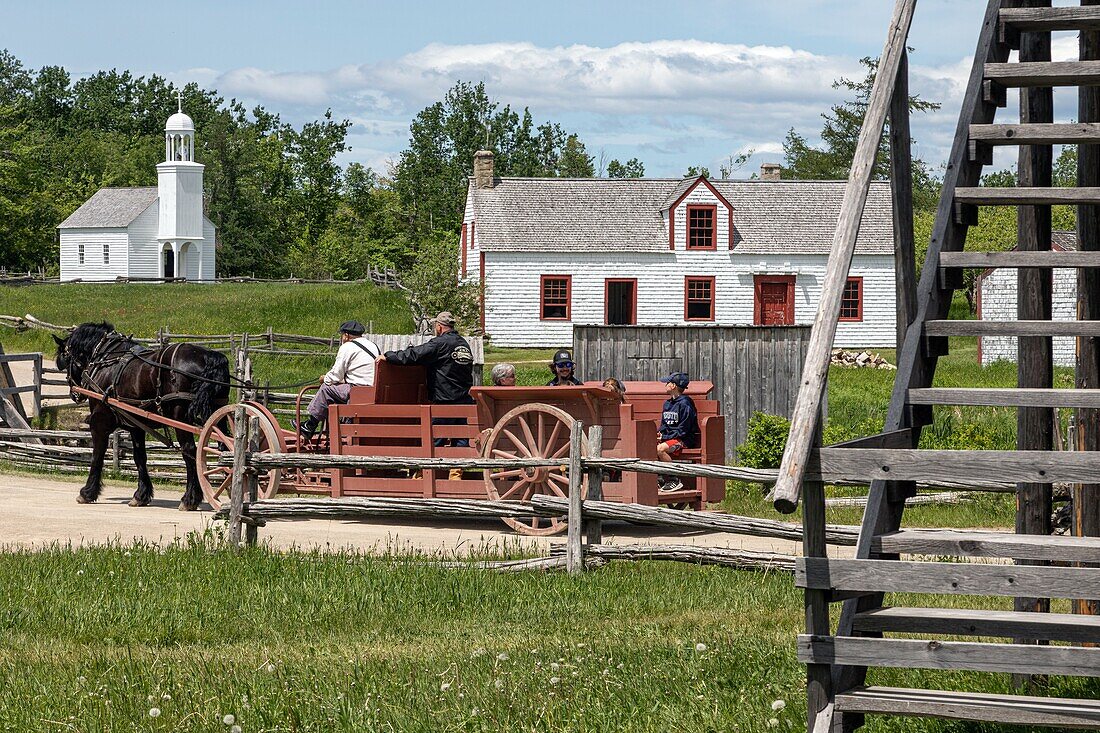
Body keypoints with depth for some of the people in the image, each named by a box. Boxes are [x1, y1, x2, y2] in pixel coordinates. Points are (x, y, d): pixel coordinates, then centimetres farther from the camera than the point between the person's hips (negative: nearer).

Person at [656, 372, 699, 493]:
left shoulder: (684, 404, -13)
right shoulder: (667, 404, 15)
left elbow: (682, 430, -16)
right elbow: (664, 425, 23)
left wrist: (664, 437, -18)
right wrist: (659, 434, 0)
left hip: (684, 440, -9)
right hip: (669, 437, 9)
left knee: (660, 449, -33)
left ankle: (675, 480, -22)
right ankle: (659, 478, -7)